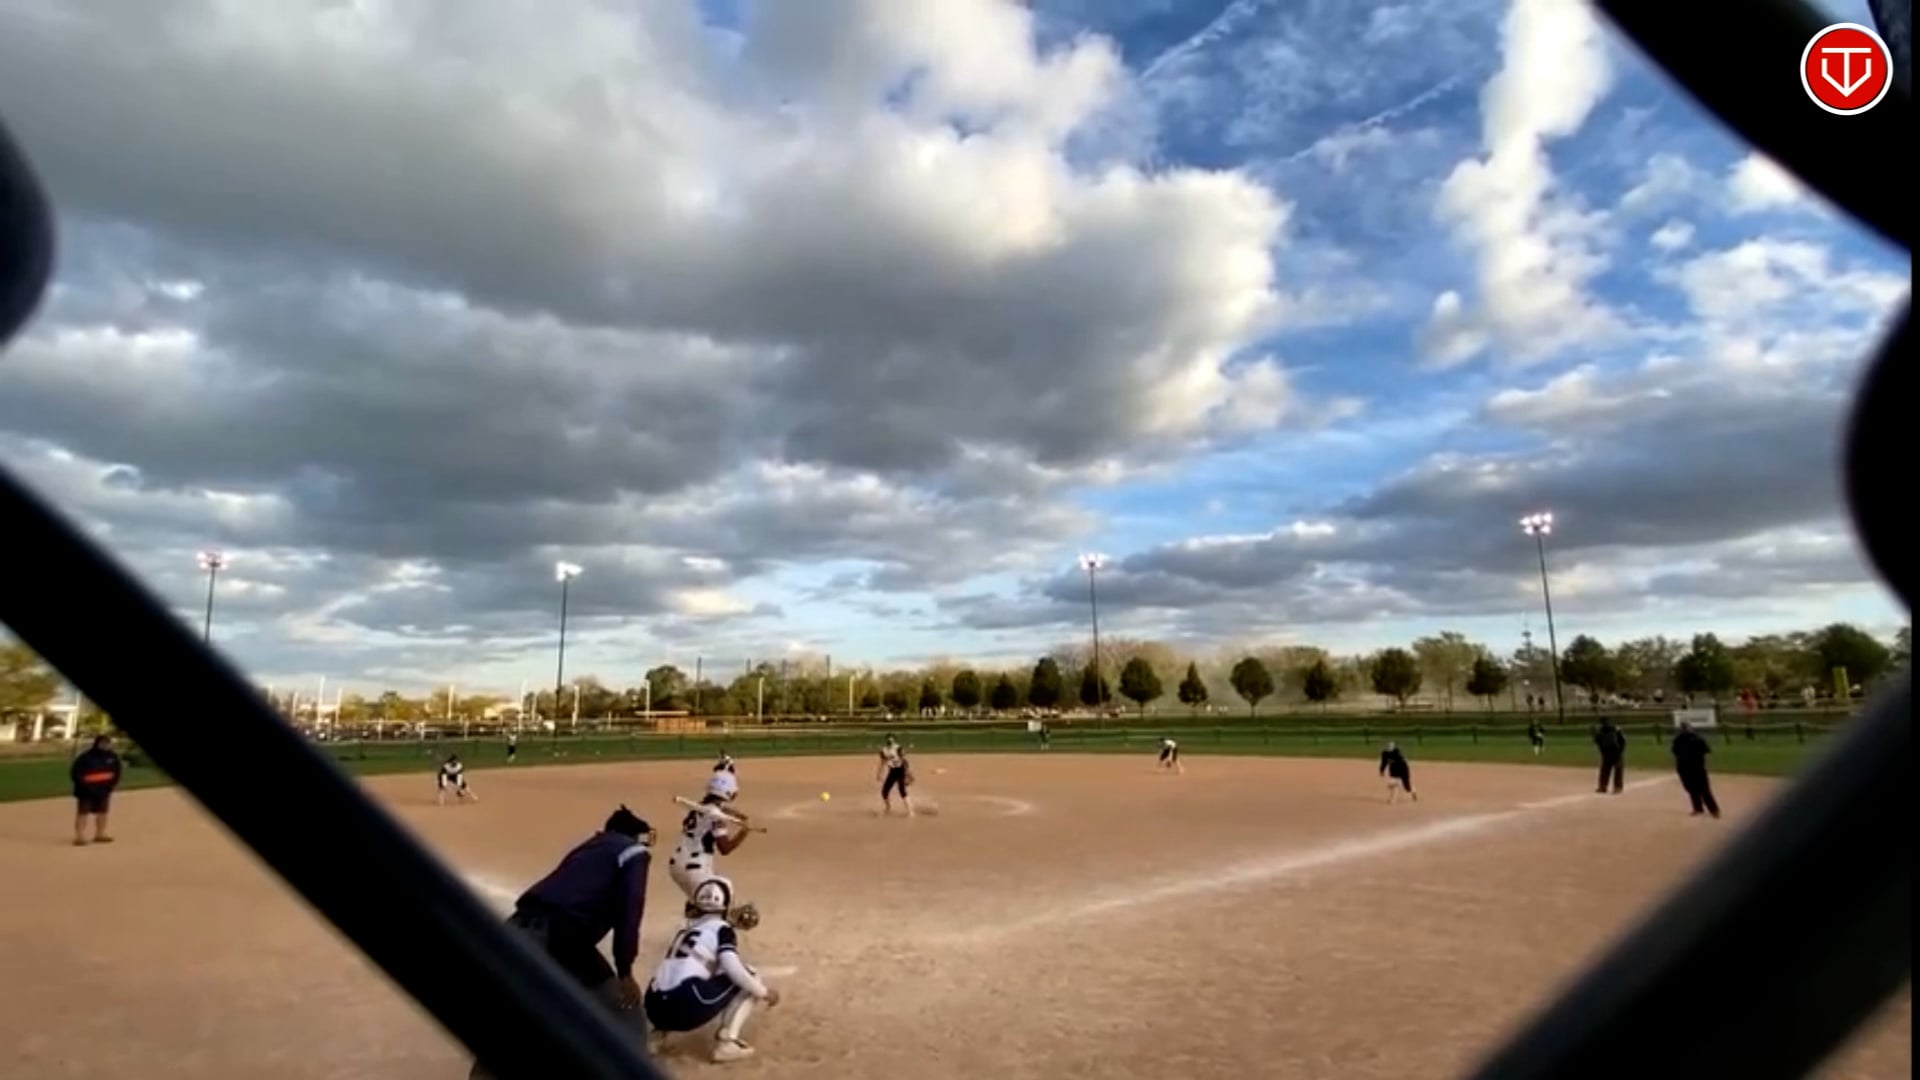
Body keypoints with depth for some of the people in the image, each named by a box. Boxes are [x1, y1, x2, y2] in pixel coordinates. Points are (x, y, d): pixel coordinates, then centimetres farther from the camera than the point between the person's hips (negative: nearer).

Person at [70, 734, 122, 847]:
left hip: (103, 790, 5)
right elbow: (75, 772, -12)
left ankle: (100, 834, 22)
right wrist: (84, 785, -15)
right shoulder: (86, 757, -15)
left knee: (102, 812, 11)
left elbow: (117, 772, 11)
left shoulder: (113, 757, 2)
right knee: (83, 813, -6)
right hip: (86, 790, -5)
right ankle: (80, 837, -4)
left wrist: (111, 785, -1)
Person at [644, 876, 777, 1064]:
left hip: (655, 1007, 7)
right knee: (748, 979, 11)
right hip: (687, 1005, -7)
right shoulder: (722, 929, 5)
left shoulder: (687, 929, 25)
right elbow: (732, 969, -7)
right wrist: (763, 991, 5)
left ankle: (658, 1033, 16)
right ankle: (727, 1041, -3)